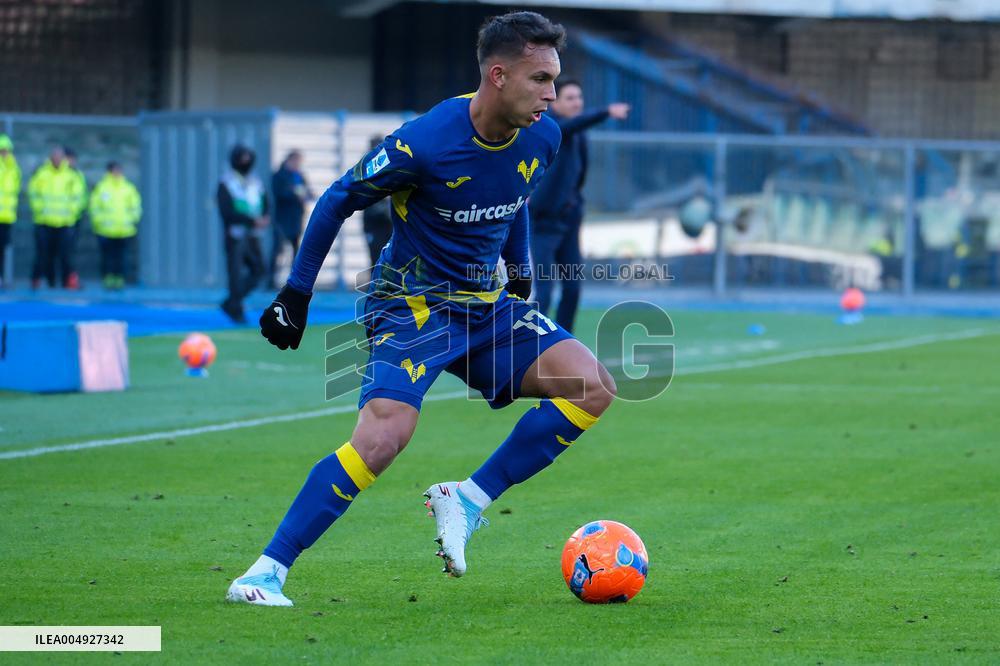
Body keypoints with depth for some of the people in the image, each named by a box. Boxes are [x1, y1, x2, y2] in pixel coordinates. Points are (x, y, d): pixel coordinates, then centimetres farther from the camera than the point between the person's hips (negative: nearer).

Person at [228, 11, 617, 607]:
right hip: (412, 304, -7)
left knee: (594, 386, -12)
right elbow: (339, 201, -9)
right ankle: (264, 574, -19)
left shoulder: (541, 138, -5)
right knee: (385, 435, -27)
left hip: (488, 305, 7)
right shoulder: (424, 144, -24)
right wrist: (296, 294, -5)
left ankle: (468, 501, -6)